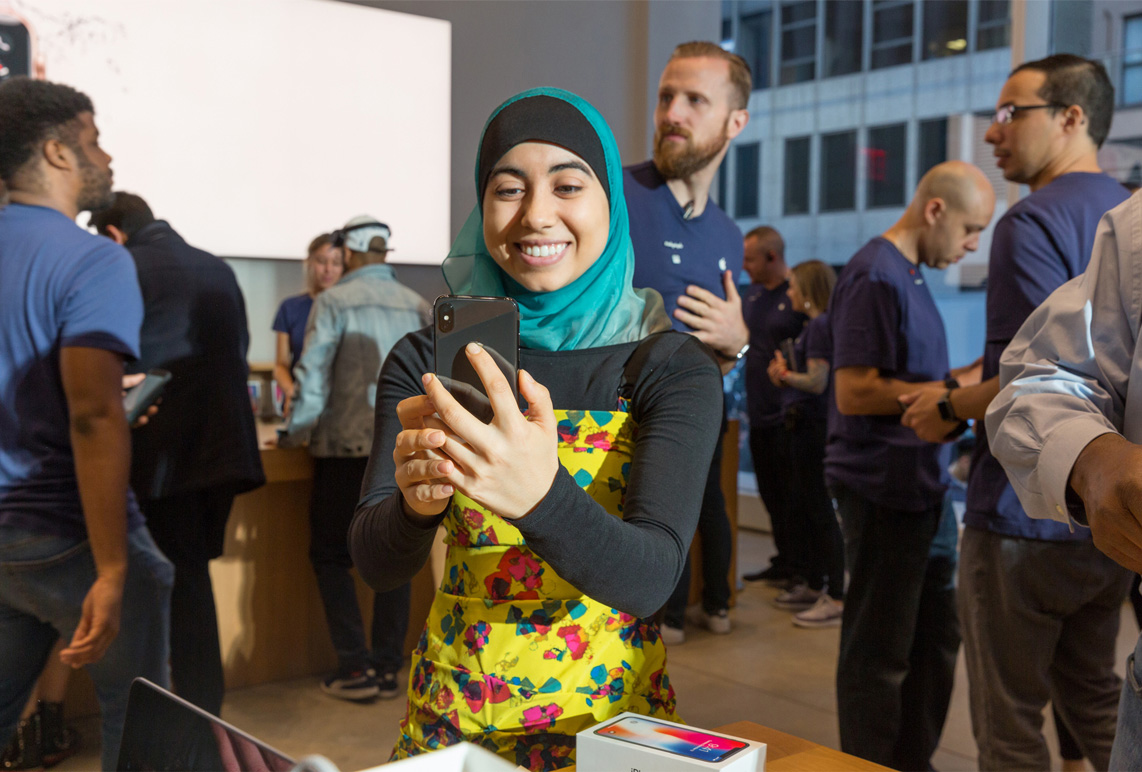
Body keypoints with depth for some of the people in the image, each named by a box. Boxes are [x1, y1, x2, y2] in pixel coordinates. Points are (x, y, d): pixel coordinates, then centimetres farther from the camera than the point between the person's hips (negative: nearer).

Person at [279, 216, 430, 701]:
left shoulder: (335, 301, -5)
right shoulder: (417, 306, 7)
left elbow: (314, 373, -7)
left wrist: (297, 432, 4)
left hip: (348, 446, -4)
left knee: (331, 555, 8)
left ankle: (356, 667, 4)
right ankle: (388, 669, 14)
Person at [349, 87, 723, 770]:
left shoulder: (671, 368, -12)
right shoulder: (426, 361, -6)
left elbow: (652, 577, -24)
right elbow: (377, 565, -13)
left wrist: (541, 496, -43)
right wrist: (414, 503, -35)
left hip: (610, 706, -1)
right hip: (453, 714, 2)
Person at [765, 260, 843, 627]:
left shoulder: (820, 326, -14)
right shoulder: (816, 325, 16)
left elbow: (817, 382, -21)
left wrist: (784, 375, -8)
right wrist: (785, 374, 4)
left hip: (813, 427, -11)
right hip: (806, 424, 11)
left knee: (819, 510, -7)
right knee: (803, 507, 17)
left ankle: (837, 598, -3)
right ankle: (814, 586, 27)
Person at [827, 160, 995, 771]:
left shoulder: (911, 276, 15)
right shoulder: (874, 276, -15)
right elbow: (855, 391, -22)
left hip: (920, 488, 10)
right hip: (883, 491, -10)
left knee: (935, 639, 18)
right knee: (878, 653, 2)